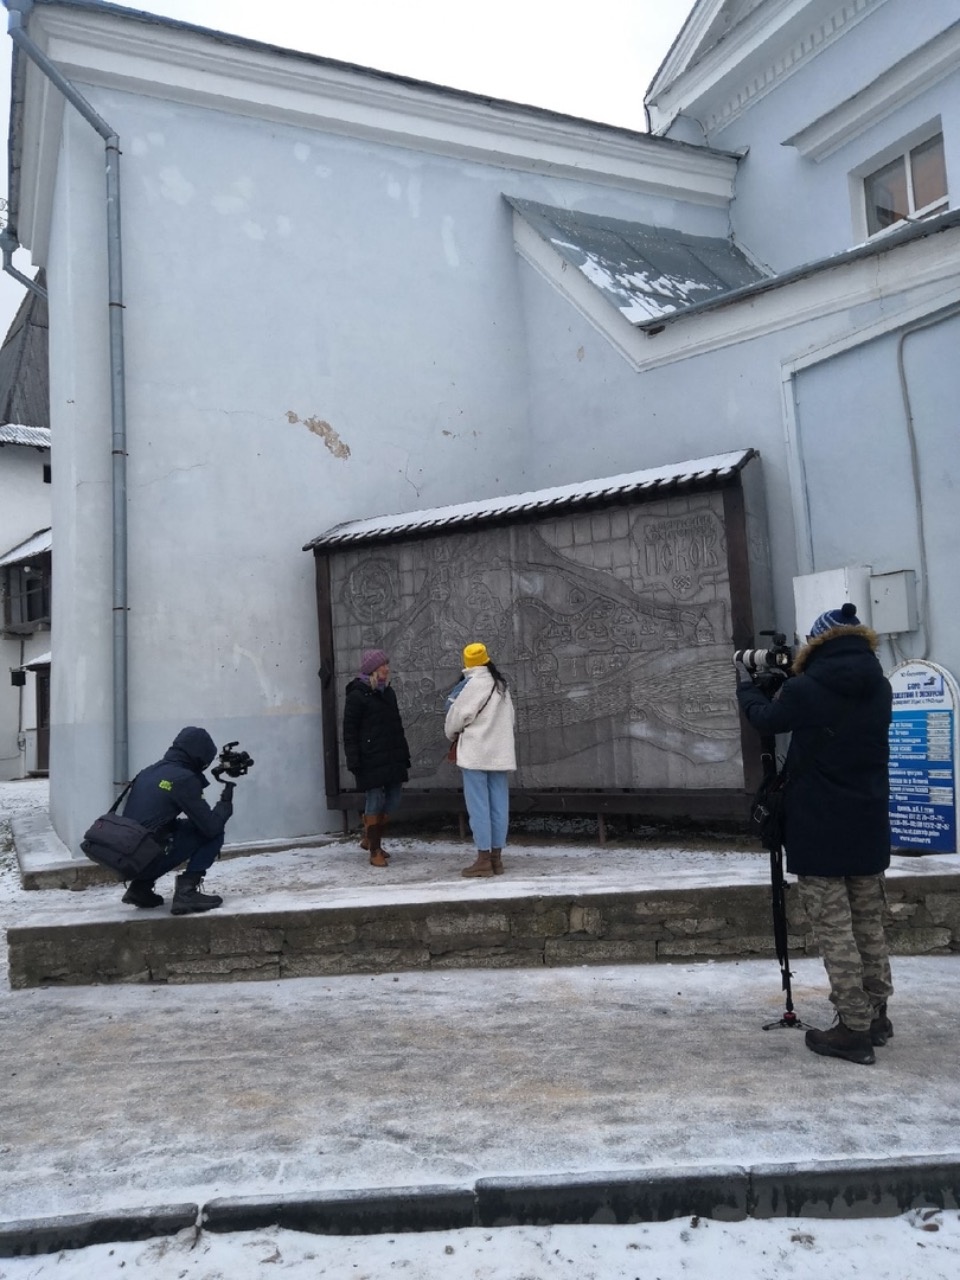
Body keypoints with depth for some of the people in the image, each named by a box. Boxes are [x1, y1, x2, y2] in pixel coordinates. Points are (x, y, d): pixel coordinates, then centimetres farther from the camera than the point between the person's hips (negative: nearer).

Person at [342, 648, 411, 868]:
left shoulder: (388, 693, 15)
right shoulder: (357, 696, -7)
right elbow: (349, 731, -9)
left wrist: (404, 756, 17)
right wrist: (354, 762, -14)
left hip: (392, 758, 7)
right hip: (371, 761, -7)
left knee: (392, 801, 9)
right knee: (375, 802, -2)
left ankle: (370, 838, 29)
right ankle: (374, 851, 10)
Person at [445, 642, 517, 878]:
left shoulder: (474, 683, -11)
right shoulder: (501, 684, 14)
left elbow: (458, 714, -8)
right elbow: (511, 718, 16)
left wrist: (451, 734, 10)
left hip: (476, 752, -8)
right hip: (500, 752, 8)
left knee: (478, 806, -4)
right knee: (499, 806, 6)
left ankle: (484, 860, -3)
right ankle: (496, 858, 11)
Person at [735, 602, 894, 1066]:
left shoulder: (807, 690, -17)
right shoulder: (879, 688, 1)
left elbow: (764, 718, 2)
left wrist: (745, 682, 21)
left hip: (820, 830, -6)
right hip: (868, 828, 6)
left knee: (834, 928, 1)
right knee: (870, 924, 17)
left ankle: (854, 1028, 5)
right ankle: (877, 1015, 27)